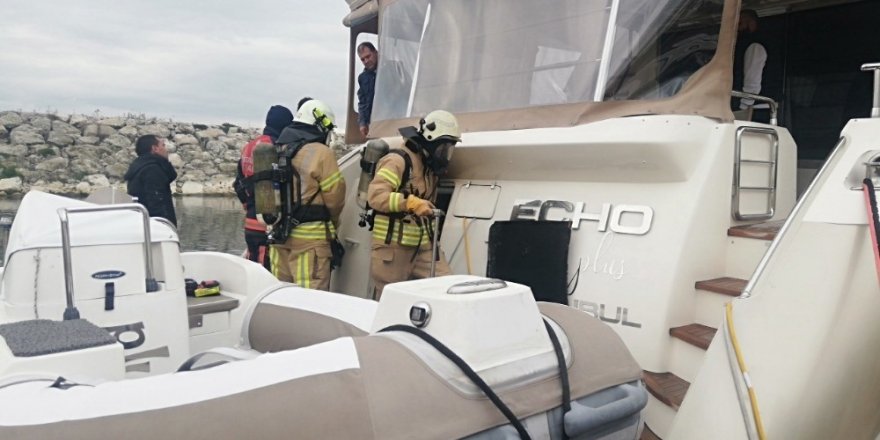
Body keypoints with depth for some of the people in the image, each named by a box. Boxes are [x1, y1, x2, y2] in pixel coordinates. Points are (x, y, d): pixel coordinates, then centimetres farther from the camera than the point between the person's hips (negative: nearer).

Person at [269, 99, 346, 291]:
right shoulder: (321, 153, -10)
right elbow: (335, 195, -7)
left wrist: (281, 219, 15)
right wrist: (333, 222, 12)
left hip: (279, 233, 7)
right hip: (310, 236, -7)